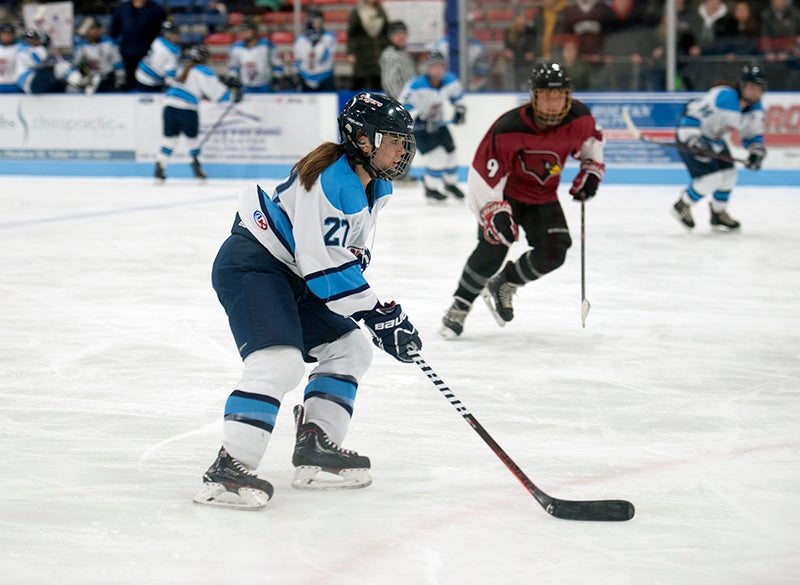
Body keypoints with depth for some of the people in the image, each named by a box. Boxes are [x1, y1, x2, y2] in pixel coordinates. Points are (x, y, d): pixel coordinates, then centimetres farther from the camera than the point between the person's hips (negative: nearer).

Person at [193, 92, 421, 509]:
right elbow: (325, 265, -27)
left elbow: (350, 253, 19)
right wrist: (376, 315, -23)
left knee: (350, 350, 13)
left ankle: (315, 451, 13)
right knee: (279, 361, -27)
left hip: (292, 277, 11)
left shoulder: (375, 187, 7)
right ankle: (228, 468, -30)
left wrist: (383, 313, 9)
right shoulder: (331, 180, -24)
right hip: (250, 265, -11)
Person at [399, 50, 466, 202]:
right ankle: (431, 189, 2)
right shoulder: (416, 85, -30)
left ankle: (450, 184, 36)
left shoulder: (450, 81, -11)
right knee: (437, 155, -18)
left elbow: (457, 97, 10)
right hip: (418, 127, -7)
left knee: (450, 151, 10)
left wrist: (459, 110, -5)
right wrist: (421, 119, -41)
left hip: (437, 123, 7)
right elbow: (405, 109, -30)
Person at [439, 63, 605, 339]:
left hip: (543, 197, 5)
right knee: (493, 246, -24)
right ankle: (459, 307, -7)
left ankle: (503, 286, 14)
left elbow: (592, 137, 9)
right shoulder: (508, 129, -32)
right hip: (506, 192, -5)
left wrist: (591, 169, 0)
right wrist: (494, 211, -39)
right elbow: (482, 174, -29)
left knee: (553, 253, -11)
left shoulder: (579, 117, -17)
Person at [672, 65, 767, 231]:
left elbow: (753, 135, 7)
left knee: (728, 175, 9)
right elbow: (692, 113, -33)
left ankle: (719, 213, 32)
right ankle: (683, 205, 6)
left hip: (714, 139, 9)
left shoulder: (756, 109, -6)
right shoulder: (722, 97, -34)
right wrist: (694, 140, -39)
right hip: (690, 135, -9)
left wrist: (756, 152, -11)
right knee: (712, 177, -17)